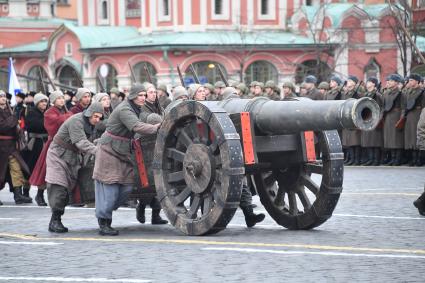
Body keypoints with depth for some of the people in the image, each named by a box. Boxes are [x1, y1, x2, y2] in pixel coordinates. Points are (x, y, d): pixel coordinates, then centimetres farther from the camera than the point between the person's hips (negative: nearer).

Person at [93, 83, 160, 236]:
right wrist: (156, 128, -30)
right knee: (109, 188, -8)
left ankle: (104, 212, 17)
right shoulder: (124, 110, -20)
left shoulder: (134, 109, 11)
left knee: (127, 186, 1)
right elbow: (137, 127, -34)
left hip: (122, 153, 9)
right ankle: (103, 224, -3)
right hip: (109, 150, -9)